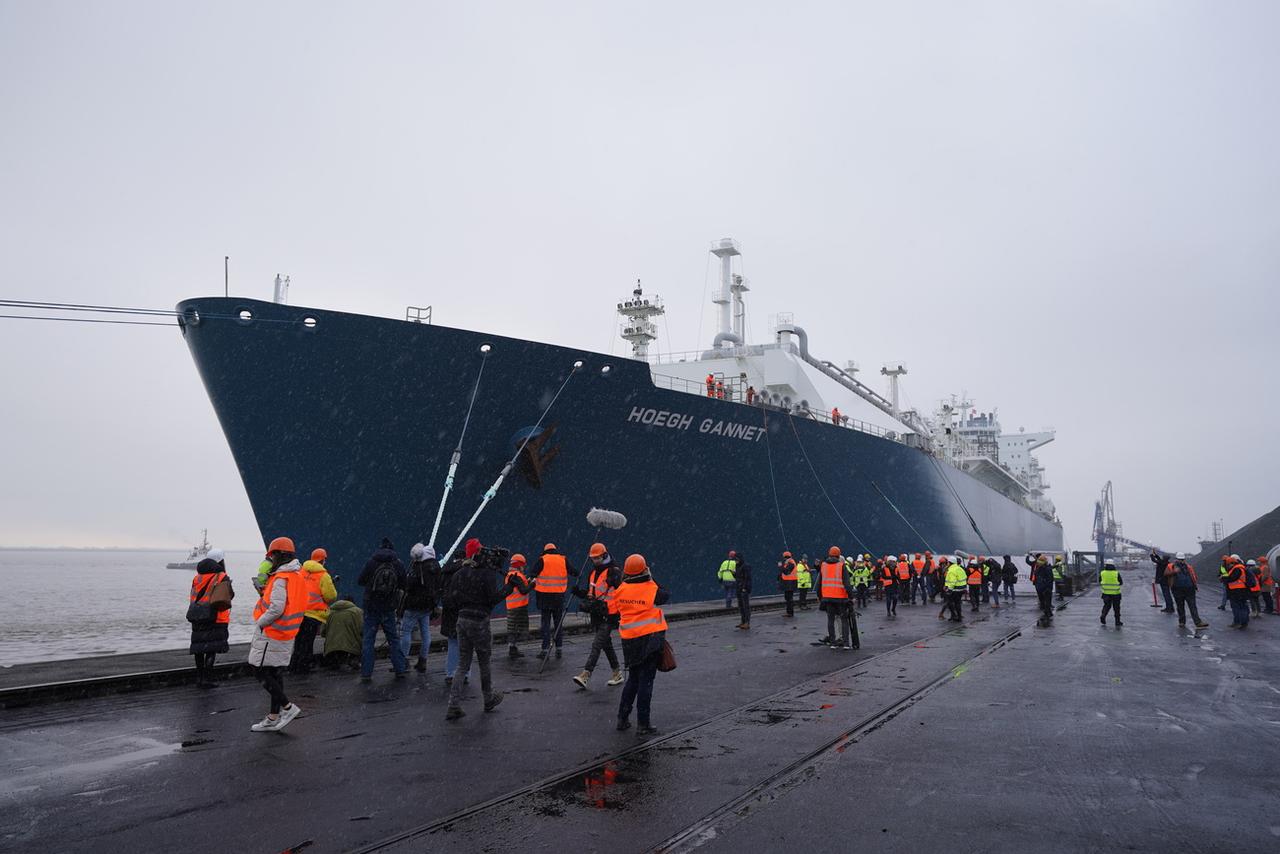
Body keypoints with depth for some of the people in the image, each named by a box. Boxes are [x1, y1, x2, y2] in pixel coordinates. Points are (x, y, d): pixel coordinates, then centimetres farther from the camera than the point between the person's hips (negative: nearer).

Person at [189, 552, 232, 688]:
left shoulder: (197, 577, 9)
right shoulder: (222, 578, -10)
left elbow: (193, 597, 12)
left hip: (197, 620, 6)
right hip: (216, 620, -6)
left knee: (199, 649, 13)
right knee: (211, 649, -3)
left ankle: (199, 678, 20)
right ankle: (206, 679, -8)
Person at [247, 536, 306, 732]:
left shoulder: (281, 579, -20)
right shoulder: (299, 575, 10)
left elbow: (276, 608, -27)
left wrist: (259, 623, -14)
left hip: (271, 635, -9)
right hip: (287, 635, 9)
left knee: (260, 670, -2)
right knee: (275, 673, 14)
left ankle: (287, 706, -2)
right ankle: (274, 718, 20)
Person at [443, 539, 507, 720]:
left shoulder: (460, 573, 6)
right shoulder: (488, 573, -12)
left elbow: (449, 595, 8)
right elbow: (494, 597, -17)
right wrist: (509, 587, -6)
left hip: (462, 620, 6)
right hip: (480, 621, -5)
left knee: (462, 664, 11)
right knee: (484, 663, 12)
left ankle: (453, 705, 3)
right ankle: (489, 700, 28)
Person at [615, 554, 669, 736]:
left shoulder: (621, 590, -1)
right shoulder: (652, 589, -12)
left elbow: (616, 612, 8)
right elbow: (666, 596, 7)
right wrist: (652, 580, 11)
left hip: (629, 640, 5)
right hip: (650, 638, -4)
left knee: (633, 679, 19)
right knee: (646, 680, 1)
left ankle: (622, 718, 23)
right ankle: (643, 724, 5)